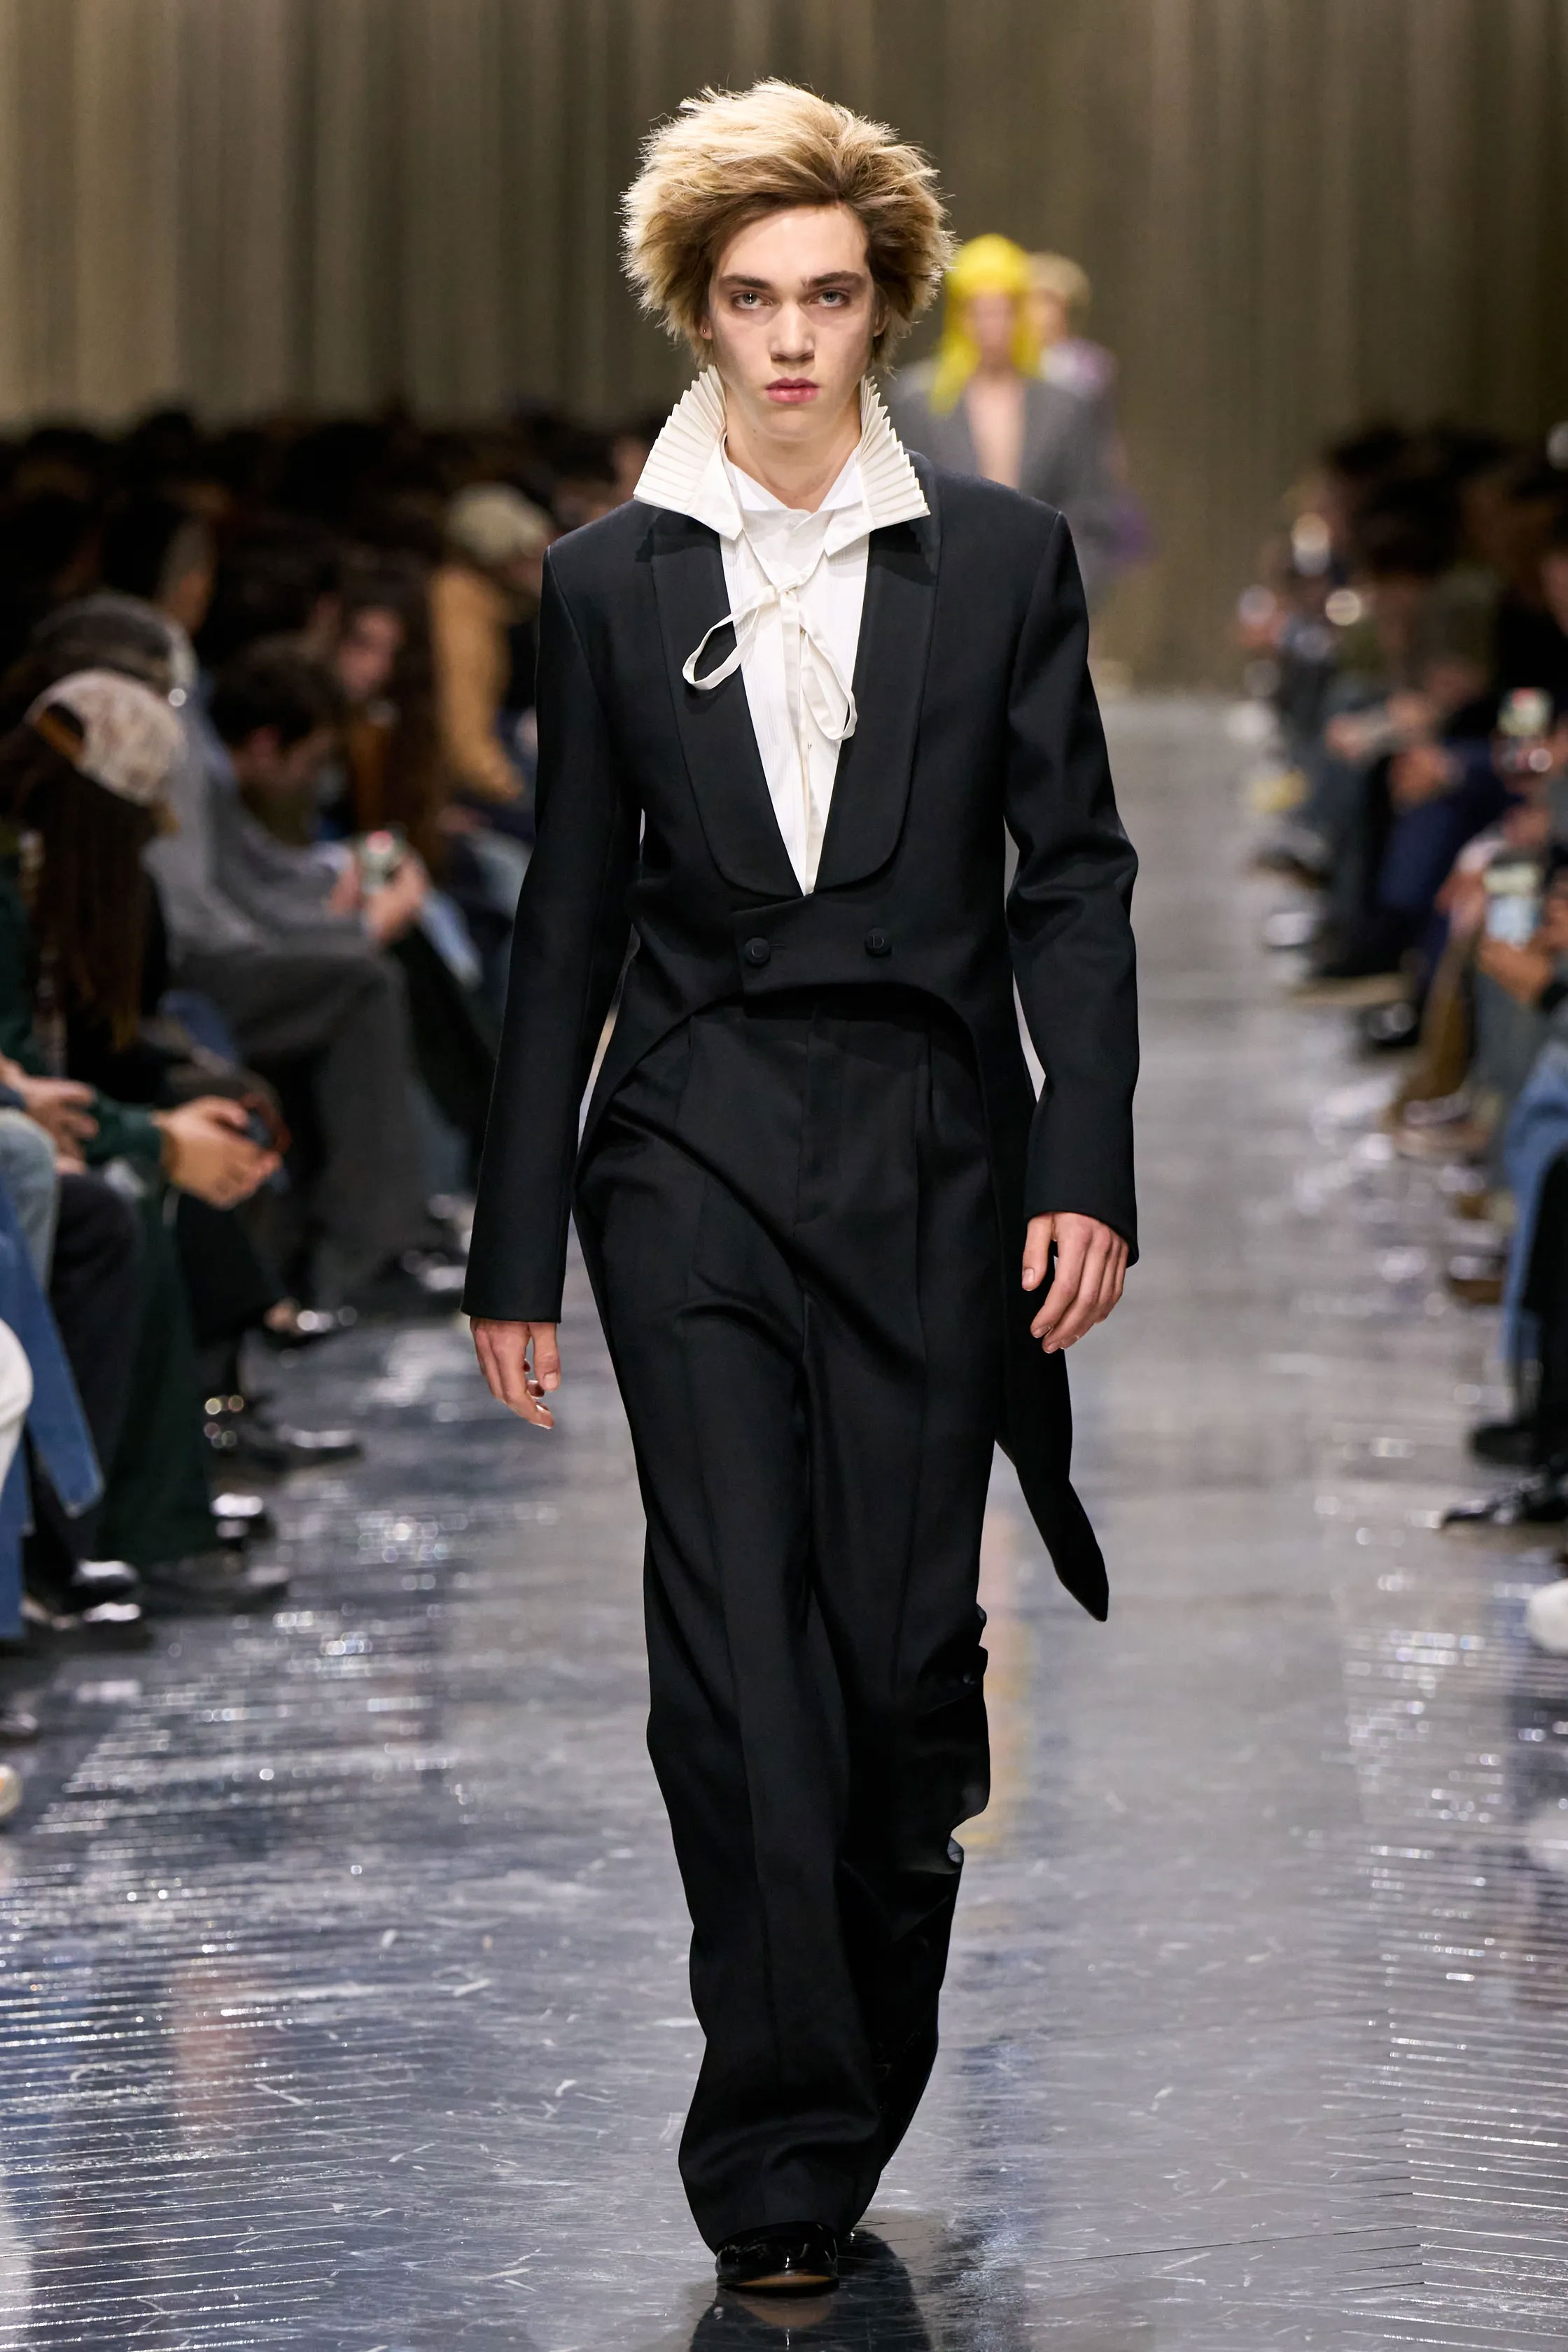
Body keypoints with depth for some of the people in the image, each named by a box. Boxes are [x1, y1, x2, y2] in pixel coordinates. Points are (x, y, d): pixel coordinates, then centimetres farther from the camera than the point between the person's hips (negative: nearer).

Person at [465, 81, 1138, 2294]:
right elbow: (570, 922, 9)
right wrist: (515, 1246, 7)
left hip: (933, 1155, 0)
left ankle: (867, 2091, 21)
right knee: (740, 1671, -8)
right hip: (696, 1158, 0)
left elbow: (1075, 875, 4)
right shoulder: (610, 581, 6)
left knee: (911, 1655, 2)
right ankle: (780, 2172, -5)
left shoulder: (1000, 556, 5)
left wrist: (1086, 1174, -6)